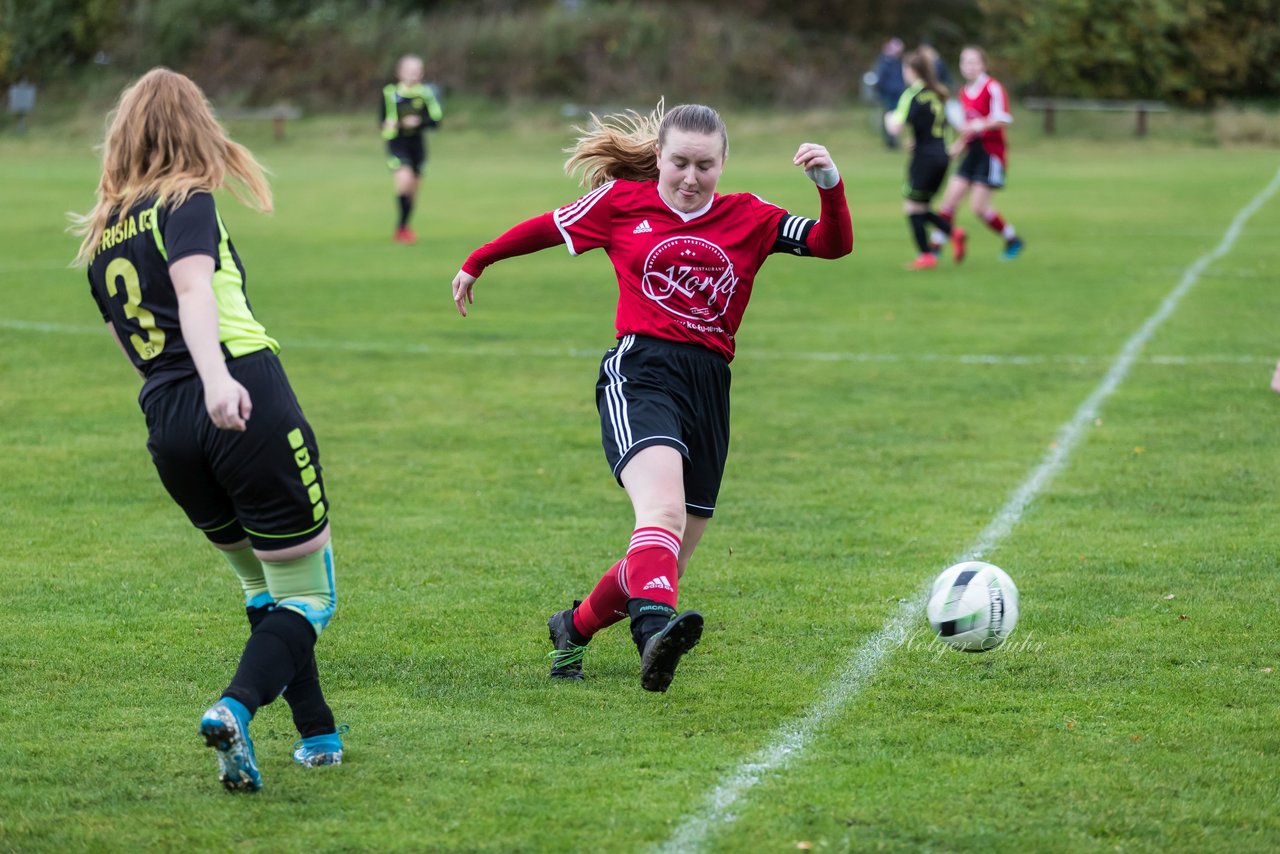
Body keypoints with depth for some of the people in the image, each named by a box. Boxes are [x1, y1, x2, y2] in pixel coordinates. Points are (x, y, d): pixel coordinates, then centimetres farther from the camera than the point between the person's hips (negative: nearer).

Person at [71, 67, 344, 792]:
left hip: (165, 423, 7)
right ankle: (236, 708, -23)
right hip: (248, 408, -7)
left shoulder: (99, 235, 19)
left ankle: (318, 735, 26)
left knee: (265, 590, 25)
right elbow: (193, 287, -19)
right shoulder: (186, 202, 0)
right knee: (307, 596, 0)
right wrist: (215, 377, -35)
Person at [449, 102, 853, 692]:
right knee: (663, 508, -33)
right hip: (641, 371, -4)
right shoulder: (622, 202, 9)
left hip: (710, 386, 4)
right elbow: (545, 229, 23)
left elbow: (834, 244, 5)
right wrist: (476, 264, 33)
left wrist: (830, 184, -13)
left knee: (668, 557, 8)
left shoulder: (749, 219, 13)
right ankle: (656, 628, -56)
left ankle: (575, 629, 34)